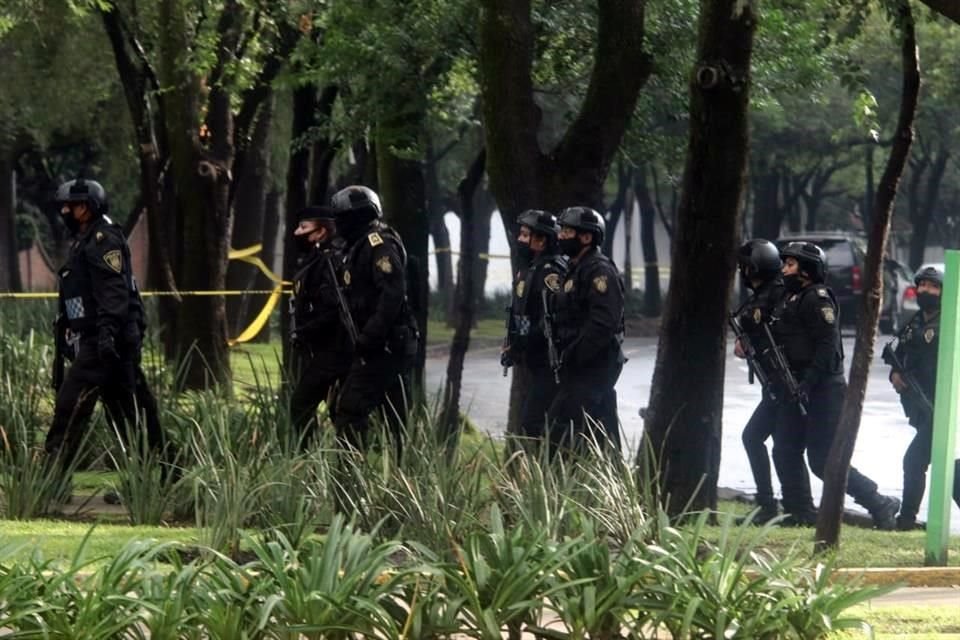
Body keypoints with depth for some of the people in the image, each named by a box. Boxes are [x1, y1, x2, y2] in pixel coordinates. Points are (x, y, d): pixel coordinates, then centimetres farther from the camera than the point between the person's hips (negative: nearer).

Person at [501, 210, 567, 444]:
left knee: (531, 423, -15)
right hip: (532, 362, 10)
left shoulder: (551, 272, -16)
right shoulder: (528, 269, 15)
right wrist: (512, 347, 13)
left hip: (546, 363, -10)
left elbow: (552, 319, -24)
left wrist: (520, 346, -24)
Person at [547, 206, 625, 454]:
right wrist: (567, 357, 12)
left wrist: (573, 358, -21)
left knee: (559, 428, -15)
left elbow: (603, 324, -23)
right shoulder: (576, 270, 18)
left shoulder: (600, 272, -14)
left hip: (594, 366, -10)